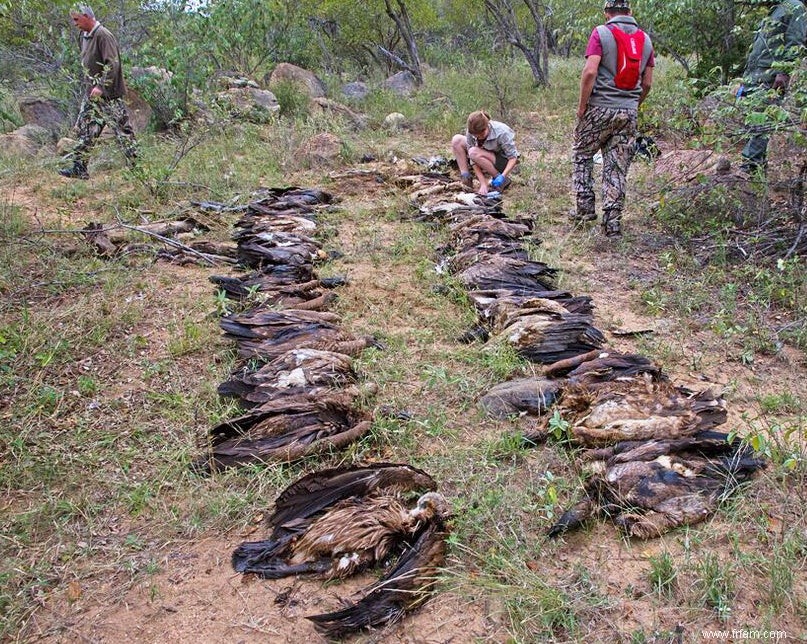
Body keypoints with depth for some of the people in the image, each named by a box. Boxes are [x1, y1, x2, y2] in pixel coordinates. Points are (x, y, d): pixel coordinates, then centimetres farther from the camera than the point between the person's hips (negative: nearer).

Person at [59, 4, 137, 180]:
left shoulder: (103, 36, -15)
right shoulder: (84, 36, 12)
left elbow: (112, 64, -22)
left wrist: (101, 86, -26)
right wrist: (89, 85, 16)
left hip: (108, 94, -9)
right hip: (91, 93, 9)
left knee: (122, 129, -3)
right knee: (85, 129, 8)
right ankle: (79, 168, 12)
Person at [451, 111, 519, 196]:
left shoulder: (501, 133, -32)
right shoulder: (470, 133, -20)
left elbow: (513, 158, -25)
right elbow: (473, 161, -20)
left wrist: (503, 176, -39)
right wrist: (483, 184, -28)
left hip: (504, 161, -5)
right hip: (488, 157, 5)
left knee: (474, 153, -32)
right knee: (456, 140, -11)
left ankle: (501, 179, -17)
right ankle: (466, 178, -11)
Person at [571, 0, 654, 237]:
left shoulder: (601, 33, -5)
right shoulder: (645, 39, 9)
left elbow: (590, 71, -16)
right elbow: (647, 83, 10)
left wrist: (582, 106, -9)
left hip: (599, 108, -4)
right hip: (629, 112, 4)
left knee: (583, 155, 16)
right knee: (618, 168, 7)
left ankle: (585, 207, 12)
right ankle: (613, 221, 5)